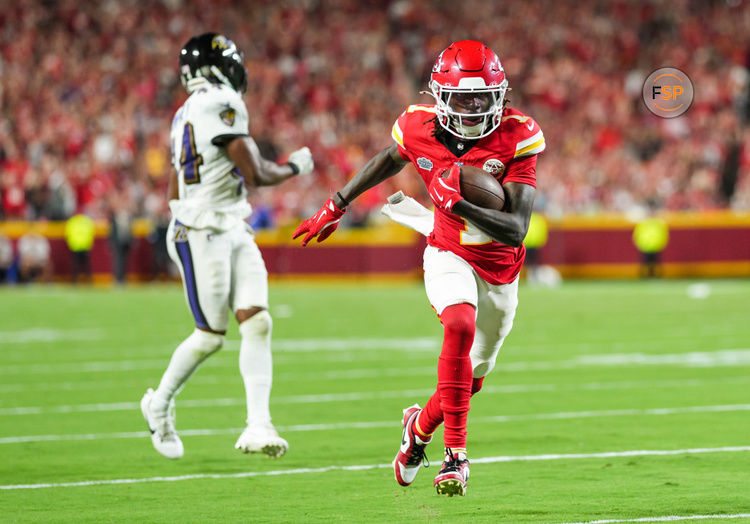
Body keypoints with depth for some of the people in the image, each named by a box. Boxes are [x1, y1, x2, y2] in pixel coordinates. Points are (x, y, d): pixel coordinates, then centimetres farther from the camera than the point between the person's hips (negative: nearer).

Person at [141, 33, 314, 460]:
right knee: (211, 336, 2)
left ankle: (258, 426, -11)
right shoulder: (221, 104, -15)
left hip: (234, 232, 9)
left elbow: (176, 191, 20)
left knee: (258, 322, -5)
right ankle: (161, 404, 24)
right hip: (203, 235, -9)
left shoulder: (188, 113, 14)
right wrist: (295, 168, 0)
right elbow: (255, 174, -17)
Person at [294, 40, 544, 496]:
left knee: (471, 377, 16)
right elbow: (387, 161, 10)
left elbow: (516, 231, -26)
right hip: (450, 257, -2)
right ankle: (456, 455, -29)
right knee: (461, 325, -33)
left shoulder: (516, 138, -21)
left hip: (501, 269, 2)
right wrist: (335, 208, 21)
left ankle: (422, 425, 49)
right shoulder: (420, 130, -15)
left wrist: (455, 203, -38)